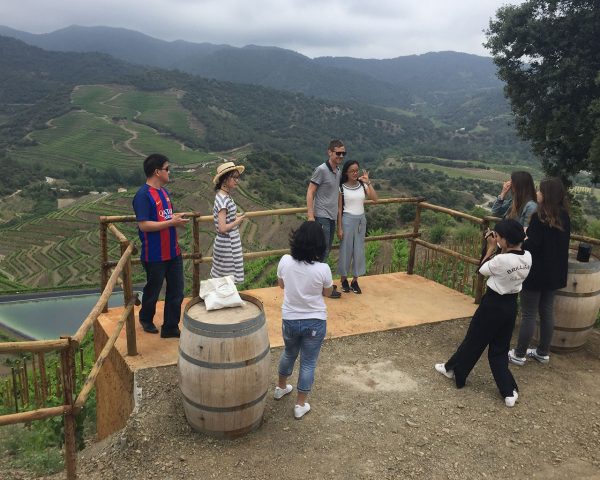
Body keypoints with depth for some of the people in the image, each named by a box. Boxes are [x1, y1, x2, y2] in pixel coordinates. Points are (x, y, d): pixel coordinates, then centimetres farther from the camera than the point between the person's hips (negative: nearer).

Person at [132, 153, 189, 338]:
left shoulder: (164, 191, 10)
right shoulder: (143, 195, -17)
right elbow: (143, 225, -23)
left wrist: (177, 218, 0)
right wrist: (171, 222, -23)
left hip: (173, 252, 7)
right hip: (155, 256, -7)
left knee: (176, 291, 9)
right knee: (153, 290, 13)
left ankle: (170, 328, 22)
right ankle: (146, 319, 39)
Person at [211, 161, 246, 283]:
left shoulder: (225, 196, 7)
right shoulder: (223, 199, -20)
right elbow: (222, 228, -25)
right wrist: (237, 221, -13)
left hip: (230, 242, 9)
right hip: (227, 245, -9)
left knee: (220, 280, 15)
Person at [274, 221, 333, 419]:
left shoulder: (285, 261, -15)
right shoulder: (322, 269, -23)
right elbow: (327, 292, -3)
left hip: (289, 319, 3)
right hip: (315, 322, -3)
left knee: (289, 353, 29)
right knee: (308, 363, 14)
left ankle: (281, 387, 49)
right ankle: (300, 405, 25)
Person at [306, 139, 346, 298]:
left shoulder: (338, 172, 10)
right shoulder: (321, 170, -13)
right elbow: (310, 193, -13)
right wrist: (310, 216, -17)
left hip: (332, 217, 8)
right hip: (322, 217, -8)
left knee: (326, 250, 15)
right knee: (323, 251, -5)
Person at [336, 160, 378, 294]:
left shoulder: (363, 185, 3)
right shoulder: (342, 187, -6)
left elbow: (374, 198, -9)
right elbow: (339, 209, -6)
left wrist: (368, 182, -15)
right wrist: (339, 228, -9)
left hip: (361, 220, 4)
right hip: (347, 220, -4)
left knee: (359, 250, 8)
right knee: (346, 250, 5)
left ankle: (355, 281, 18)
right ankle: (343, 280, 19)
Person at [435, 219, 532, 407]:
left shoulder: (501, 259, -25)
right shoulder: (527, 257, -4)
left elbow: (483, 269, -7)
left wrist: (491, 247, -3)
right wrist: (499, 248, 1)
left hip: (493, 304, -6)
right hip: (511, 305, 6)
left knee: (474, 340, 13)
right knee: (500, 349, 15)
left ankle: (453, 369, 34)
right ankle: (509, 392, 11)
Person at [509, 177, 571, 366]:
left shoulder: (539, 217, -19)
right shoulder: (564, 217, 4)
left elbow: (533, 246, -23)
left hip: (536, 273, -7)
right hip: (554, 273, 7)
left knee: (529, 315, 2)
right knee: (547, 312, 16)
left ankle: (519, 354, 13)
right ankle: (543, 352, 28)